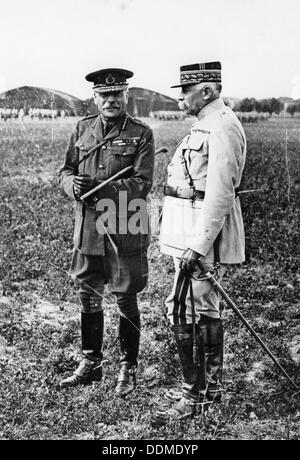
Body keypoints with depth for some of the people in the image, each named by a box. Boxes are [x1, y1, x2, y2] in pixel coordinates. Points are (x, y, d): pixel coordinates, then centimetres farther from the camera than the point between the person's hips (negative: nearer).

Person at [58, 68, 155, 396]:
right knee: (89, 298, 13)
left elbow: (142, 185, -13)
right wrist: (73, 185, -13)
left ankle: (128, 368, 24)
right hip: (88, 228, 4)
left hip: (125, 230, -4)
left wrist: (100, 187, -24)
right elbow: (64, 172, 11)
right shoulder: (83, 129, 9)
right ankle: (90, 364, 31)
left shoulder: (141, 134, -4)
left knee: (126, 300, 7)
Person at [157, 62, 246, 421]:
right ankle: (210, 386, 27)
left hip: (205, 233, -10)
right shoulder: (206, 125, 17)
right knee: (205, 310, 15)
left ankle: (194, 396, 5)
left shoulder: (222, 128, -15)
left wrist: (197, 246, -25)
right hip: (193, 230, 10)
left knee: (183, 311, -7)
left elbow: (220, 194, -23)